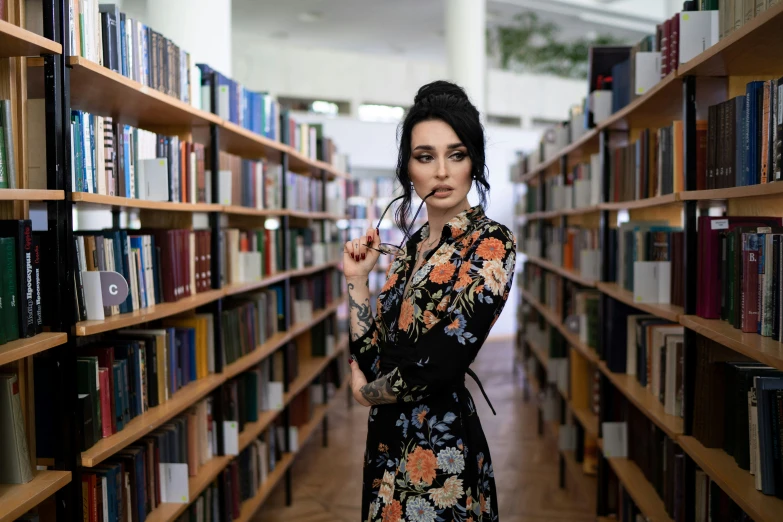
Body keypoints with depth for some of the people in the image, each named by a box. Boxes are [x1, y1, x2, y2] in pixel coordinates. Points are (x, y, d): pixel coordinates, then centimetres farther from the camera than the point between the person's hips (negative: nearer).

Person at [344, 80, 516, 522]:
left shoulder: (491, 242, -14)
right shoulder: (411, 246, 7)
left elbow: (438, 365, -22)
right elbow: (372, 360, 5)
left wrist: (366, 392, -5)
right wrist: (357, 281, -1)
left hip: (440, 445, -7)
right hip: (390, 439, 7)